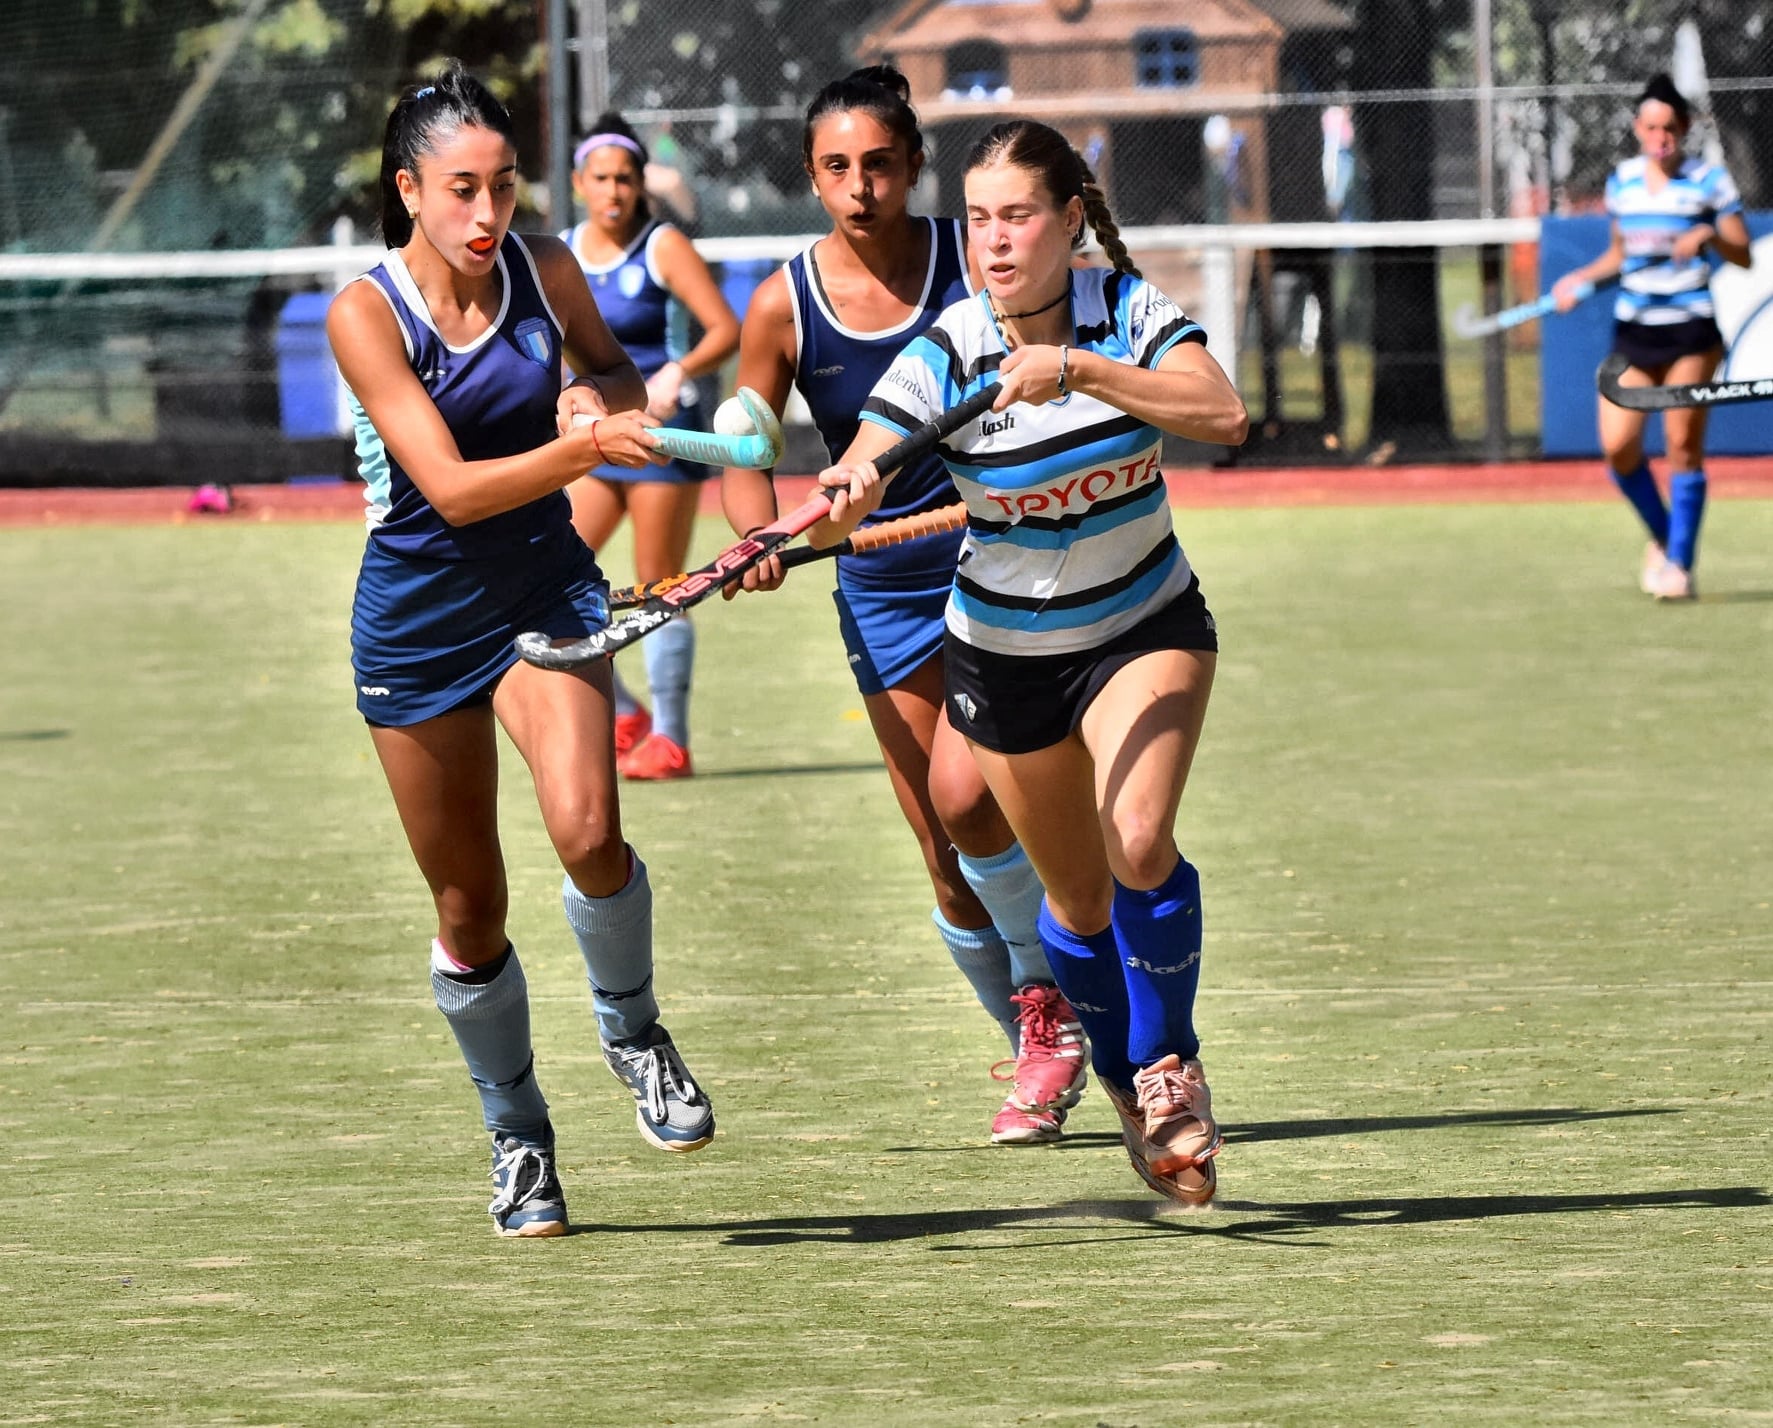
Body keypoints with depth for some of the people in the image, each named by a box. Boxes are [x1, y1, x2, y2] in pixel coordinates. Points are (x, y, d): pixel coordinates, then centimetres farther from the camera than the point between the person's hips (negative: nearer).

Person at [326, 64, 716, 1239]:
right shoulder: (365, 313, -17)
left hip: (545, 583, 2)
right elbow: (451, 487, -24)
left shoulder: (545, 270, -5)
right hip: (419, 613, -2)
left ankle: (633, 1032, 4)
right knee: (470, 910, 6)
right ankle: (517, 1137, 26)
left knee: (588, 831, -23)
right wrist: (582, 448, -39)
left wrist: (602, 394, -12)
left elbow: (615, 372, 12)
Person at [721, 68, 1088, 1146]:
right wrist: (762, 530, -18)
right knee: (950, 866, 3)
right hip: (885, 591, 3)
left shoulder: (975, 260, -9)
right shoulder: (786, 304, -5)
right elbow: (747, 455, 2)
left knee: (963, 794, -22)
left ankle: (1054, 1005, 0)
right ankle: (1041, 1056, 22)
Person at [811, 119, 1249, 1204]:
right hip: (1004, 653, 1)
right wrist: (836, 505, -53)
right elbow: (854, 488, -28)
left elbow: (1223, 414, -32)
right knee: (1080, 896, 11)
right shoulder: (946, 353, -18)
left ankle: (1171, 1064, -4)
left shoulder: (1129, 312, -15)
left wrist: (1075, 367, -40)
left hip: (1146, 626, -1)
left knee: (1140, 843, -24)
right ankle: (1130, 1087, 35)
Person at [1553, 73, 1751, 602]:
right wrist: (1582, 279, 8)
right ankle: (1662, 536, 19)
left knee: (1683, 445, -6)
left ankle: (1679, 567, 2)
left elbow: (1743, 256, -2)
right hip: (1634, 330, 4)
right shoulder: (1622, 182, 9)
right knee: (1618, 447, -6)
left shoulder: (1710, 182, -3)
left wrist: (1708, 235, -20)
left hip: (1690, 333, -4)